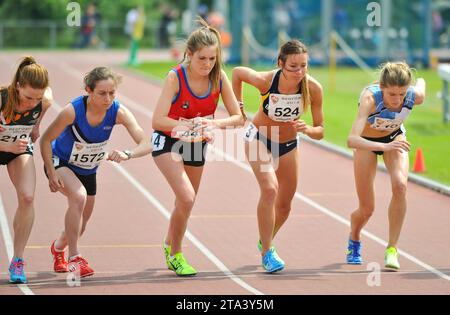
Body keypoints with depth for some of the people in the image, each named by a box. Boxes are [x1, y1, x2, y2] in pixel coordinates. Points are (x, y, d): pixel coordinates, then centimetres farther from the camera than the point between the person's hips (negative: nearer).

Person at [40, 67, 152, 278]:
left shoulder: (118, 112, -26)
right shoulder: (73, 111, -34)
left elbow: (146, 144, -31)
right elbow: (46, 140, -20)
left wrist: (127, 155, -50)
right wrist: (51, 174, -25)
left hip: (88, 170, 4)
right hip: (60, 162, -4)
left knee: (79, 227, 14)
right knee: (79, 196, -34)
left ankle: (58, 247, 50)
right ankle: (74, 258, -22)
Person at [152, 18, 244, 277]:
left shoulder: (219, 77, -15)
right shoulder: (176, 77, -26)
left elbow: (238, 117, -11)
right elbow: (158, 121, -31)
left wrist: (215, 124, -30)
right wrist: (190, 124, -42)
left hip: (197, 144, 5)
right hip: (168, 141, -5)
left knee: (187, 203, 18)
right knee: (187, 198, -22)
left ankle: (169, 246, 46)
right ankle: (176, 255, -2)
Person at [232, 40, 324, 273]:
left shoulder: (313, 88, -27)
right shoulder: (265, 80, -31)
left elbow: (320, 131, -19)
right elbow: (237, 72, -9)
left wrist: (307, 129, -40)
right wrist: (237, 105, -5)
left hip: (288, 144, 3)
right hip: (258, 138, -3)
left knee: (284, 205, 13)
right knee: (269, 189, -26)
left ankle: (265, 241, 43)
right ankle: (267, 253, -15)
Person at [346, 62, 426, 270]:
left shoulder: (416, 96, -31)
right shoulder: (370, 98, -41)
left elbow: (421, 82, -4)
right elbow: (352, 140, -51)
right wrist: (384, 146, -64)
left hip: (395, 137, 2)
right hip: (367, 143, -2)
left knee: (400, 185, -27)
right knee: (367, 209, 2)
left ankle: (392, 249, -15)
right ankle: (354, 241, 38)